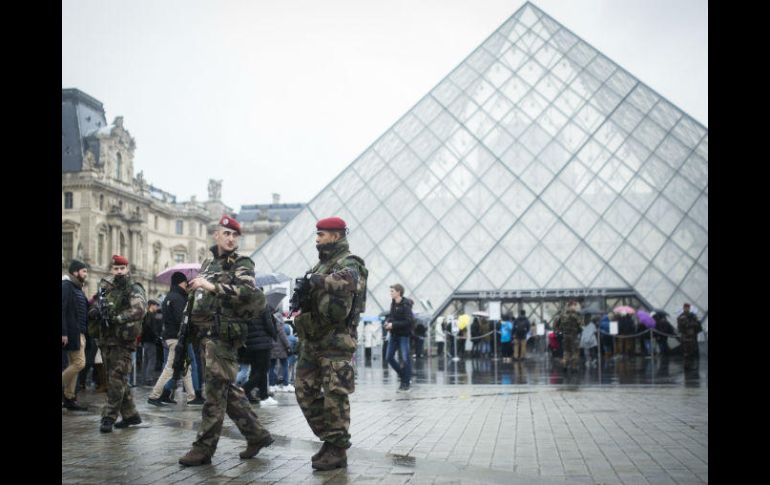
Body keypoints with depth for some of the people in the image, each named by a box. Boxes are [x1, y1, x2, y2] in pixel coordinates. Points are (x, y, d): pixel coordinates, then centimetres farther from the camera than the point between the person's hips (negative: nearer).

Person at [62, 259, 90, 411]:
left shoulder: (79, 289, 19)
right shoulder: (66, 285, -8)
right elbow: (62, 310, -17)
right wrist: (64, 333, -22)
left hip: (80, 333, 9)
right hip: (72, 333, -9)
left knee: (73, 364, 8)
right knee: (79, 363, -12)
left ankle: (69, 398, 11)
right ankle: (63, 388, 2)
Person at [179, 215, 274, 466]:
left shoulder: (241, 264, -3)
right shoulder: (207, 263, 20)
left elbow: (250, 292, -22)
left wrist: (213, 287, -26)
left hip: (224, 334, -8)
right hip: (206, 333, 8)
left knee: (215, 390, -6)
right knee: (228, 389, 11)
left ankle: (204, 447, -1)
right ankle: (257, 434, 21)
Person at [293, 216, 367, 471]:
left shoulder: (348, 263, -9)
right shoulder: (322, 263, 19)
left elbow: (346, 281, -32)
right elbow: (310, 292, 21)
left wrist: (315, 280, -27)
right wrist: (302, 299, -1)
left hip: (335, 340, -9)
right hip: (312, 338, 9)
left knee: (334, 396, -4)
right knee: (304, 391, 10)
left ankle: (338, 450, 6)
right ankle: (329, 438, 21)